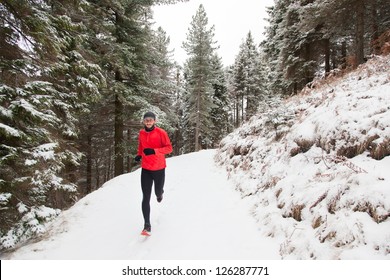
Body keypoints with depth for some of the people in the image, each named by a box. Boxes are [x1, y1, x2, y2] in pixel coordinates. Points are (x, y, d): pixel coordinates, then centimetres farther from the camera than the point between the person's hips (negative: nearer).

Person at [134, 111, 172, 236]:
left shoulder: (161, 132, -9)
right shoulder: (141, 133, 4)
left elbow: (169, 148, -10)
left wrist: (154, 151, -24)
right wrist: (139, 155, 4)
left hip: (159, 168, -2)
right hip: (145, 169, 2)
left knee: (158, 192, 15)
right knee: (146, 197, -4)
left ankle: (160, 193, 55)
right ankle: (147, 225, 1)